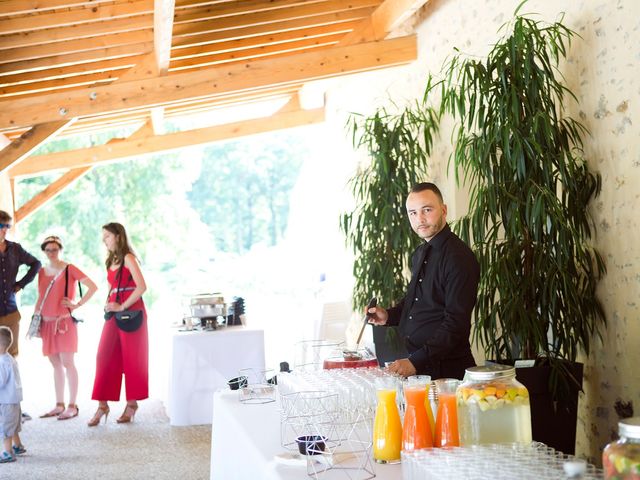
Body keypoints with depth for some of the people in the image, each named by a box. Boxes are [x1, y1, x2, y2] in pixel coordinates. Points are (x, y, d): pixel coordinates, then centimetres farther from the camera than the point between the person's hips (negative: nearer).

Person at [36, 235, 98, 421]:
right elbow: (40, 299, 18)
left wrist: (77, 304, -9)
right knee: (55, 364, 10)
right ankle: (59, 405, 16)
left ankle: (72, 406, -1)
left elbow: (93, 287, -9)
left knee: (67, 363, -6)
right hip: (47, 323, 6)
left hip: (64, 322, -6)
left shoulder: (69, 269, -5)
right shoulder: (42, 272, 12)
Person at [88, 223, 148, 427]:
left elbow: (142, 287, -19)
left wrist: (122, 307, -17)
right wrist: (108, 305, 4)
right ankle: (103, 405, 4)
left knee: (132, 359, 3)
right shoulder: (111, 260, 15)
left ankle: (132, 403, 14)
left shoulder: (128, 258, -9)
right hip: (114, 312, 8)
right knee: (104, 357, 1)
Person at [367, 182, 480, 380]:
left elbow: (456, 323, -21)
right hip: (414, 364, 8)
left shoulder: (459, 257, -16)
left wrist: (416, 362, -25)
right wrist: (388, 316, 7)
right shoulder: (420, 254, 12)